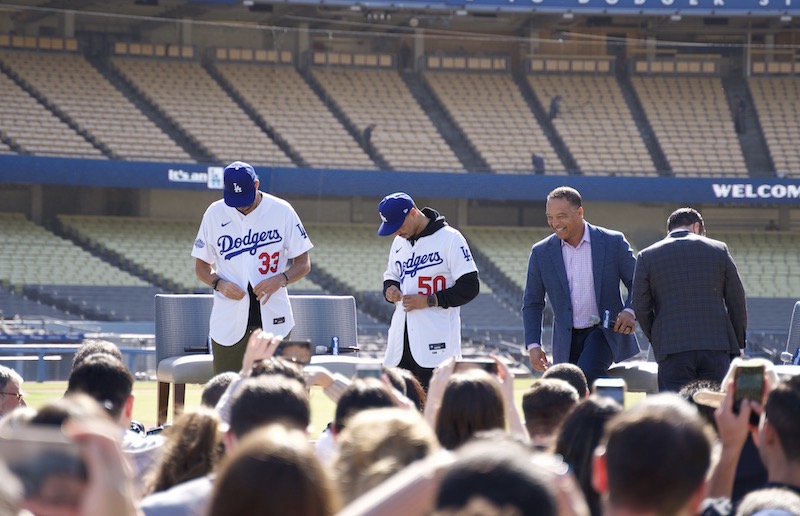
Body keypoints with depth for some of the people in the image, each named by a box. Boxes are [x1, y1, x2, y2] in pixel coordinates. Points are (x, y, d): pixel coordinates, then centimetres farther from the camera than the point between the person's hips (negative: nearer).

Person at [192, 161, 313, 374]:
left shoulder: (282, 211, 0)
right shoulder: (215, 214, 4)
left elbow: (304, 263, 4)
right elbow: (201, 266, 12)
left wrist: (280, 279, -15)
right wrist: (219, 283, -9)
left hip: (273, 319, -1)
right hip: (229, 322, 1)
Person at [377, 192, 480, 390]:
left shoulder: (450, 239, -8)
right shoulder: (399, 242, 14)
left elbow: (470, 287, -11)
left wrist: (428, 301, -16)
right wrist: (389, 290, 2)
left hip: (435, 344, -7)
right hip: (400, 342, 7)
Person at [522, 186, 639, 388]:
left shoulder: (613, 242, -3)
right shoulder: (542, 252, 3)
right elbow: (532, 304, 9)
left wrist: (630, 311, -17)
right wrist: (533, 345, -2)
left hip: (604, 333, -3)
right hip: (567, 340, 3)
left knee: (585, 375, -29)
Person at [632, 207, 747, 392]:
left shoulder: (647, 256, 6)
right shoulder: (718, 249, 8)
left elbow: (641, 308, 4)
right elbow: (737, 302, 8)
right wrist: (737, 344, 17)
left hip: (672, 349, -1)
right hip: (716, 345, 1)